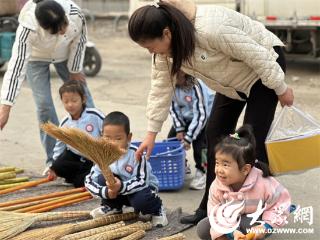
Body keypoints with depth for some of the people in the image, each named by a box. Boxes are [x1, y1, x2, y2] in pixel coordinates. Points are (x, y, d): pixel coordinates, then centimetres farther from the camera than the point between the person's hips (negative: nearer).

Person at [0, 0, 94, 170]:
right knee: (44, 104, -10)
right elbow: (17, 66, -43)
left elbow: (80, 40, -17)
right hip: (36, 57, -2)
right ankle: (54, 159, 3)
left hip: (65, 54, 2)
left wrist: (75, 70, -5)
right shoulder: (28, 28, -43)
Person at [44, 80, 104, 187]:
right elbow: (60, 145, 8)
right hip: (74, 156, 4)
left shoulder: (95, 116, -17)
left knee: (81, 182, -20)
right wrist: (53, 168, 6)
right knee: (58, 167, -19)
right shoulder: (64, 123, -3)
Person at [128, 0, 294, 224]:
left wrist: (281, 89, -18)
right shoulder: (164, 44, -13)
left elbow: (257, 55, -29)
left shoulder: (210, 29, -39)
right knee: (215, 133, 5)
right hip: (234, 78, 8)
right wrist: (151, 133, -2)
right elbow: (161, 87, -3)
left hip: (264, 66, -8)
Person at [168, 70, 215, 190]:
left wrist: (188, 137, -29)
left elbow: (201, 114, -30)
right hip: (185, 118, 7)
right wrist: (179, 130, -12)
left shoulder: (195, 86, -34)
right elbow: (173, 108, -5)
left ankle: (201, 172, -5)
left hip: (206, 116, -6)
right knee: (172, 137, 0)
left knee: (199, 140, -23)